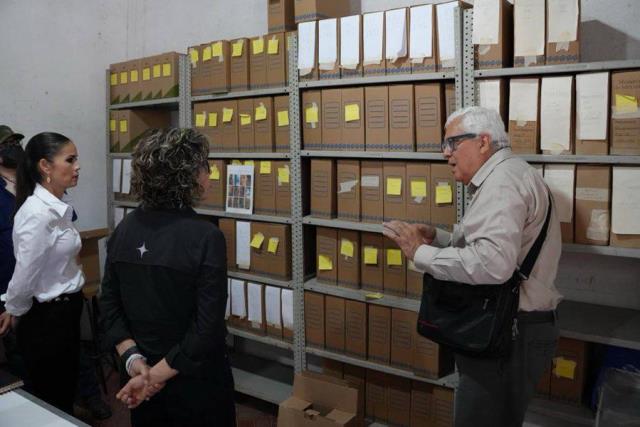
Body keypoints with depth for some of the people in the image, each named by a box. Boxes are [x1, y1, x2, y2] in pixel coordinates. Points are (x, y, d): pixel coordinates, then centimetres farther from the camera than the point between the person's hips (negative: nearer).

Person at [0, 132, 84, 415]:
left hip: (65, 311, 8)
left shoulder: (58, 208, 4)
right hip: (45, 318, -8)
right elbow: (25, 277, -20)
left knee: (65, 395, 22)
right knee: (50, 404, 11)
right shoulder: (38, 214, -25)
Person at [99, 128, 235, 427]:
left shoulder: (124, 229, -4)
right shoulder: (206, 237, -22)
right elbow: (208, 328, -24)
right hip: (196, 380, -5)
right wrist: (157, 375, -15)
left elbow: (109, 306, -1)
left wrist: (134, 361, -6)